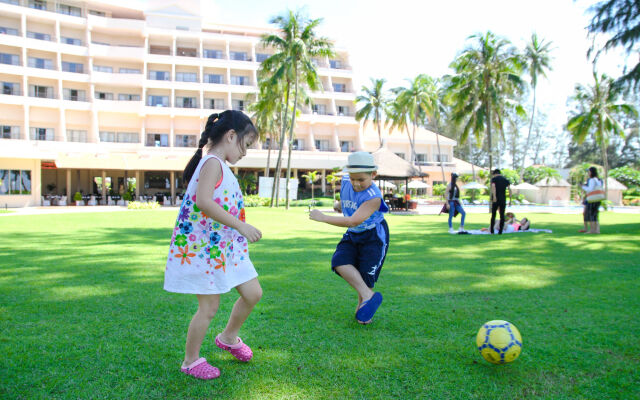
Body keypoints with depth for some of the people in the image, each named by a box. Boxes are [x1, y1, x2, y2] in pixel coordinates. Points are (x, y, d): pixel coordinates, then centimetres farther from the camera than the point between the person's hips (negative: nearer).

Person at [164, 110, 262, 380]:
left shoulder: (218, 165, 14)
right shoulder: (213, 162, -16)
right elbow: (204, 202, -30)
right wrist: (240, 225, -28)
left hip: (226, 245, 10)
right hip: (204, 246, -10)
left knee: (253, 293, 12)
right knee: (209, 307, 3)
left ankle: (229, 338, 35)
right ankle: (191, 361, 24)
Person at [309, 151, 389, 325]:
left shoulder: (373, 197, -29)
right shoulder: (345, 181, -9)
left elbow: (353, 221, -35)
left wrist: (323, 218, -33)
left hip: (374, 237, -6)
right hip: (353, 235, 6)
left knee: (366, 274, -4)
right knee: (339, 262, -17)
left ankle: (362, 306, 21)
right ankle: (368, 296, -17)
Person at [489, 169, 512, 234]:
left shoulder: (494, 179, 3)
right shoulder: (506, 180, 13)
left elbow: (493, 187, -17)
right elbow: (509, 190, 4)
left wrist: (494, 196, -28)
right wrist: (510, 200, 5)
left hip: (495, 200, -2)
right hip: (503, 200, 2)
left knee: (493, 215, 9)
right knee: (502, 216, 5)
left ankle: (492, 231, 10)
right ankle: (500, 231, 0)